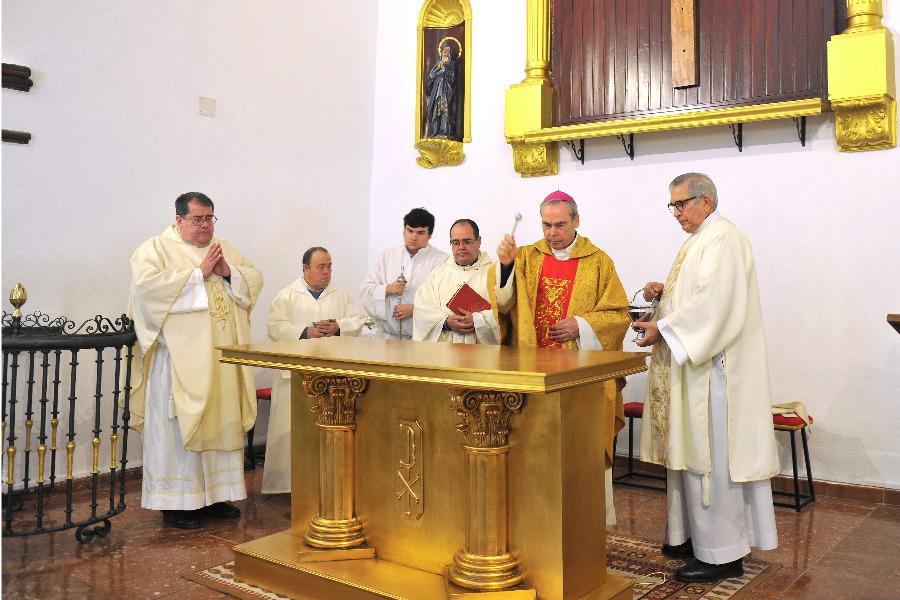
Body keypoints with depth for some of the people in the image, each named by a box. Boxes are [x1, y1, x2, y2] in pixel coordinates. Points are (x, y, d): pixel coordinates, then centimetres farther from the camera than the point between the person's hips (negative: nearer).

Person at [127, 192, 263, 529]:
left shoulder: (224, 248, 17)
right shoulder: (155, 248, 0)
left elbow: (255, 280, 13)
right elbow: (147, 284, -18)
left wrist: (229, 271, -7)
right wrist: (200, 272, -15)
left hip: (223, 357, 6)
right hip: (180, 356, -6)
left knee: (223, 422, 9)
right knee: (179, 426, -3)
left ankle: (215, 494, 20)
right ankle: (175, 502, 8)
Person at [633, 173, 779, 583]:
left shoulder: (722, 239, -13)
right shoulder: (699, 239, 18)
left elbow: (714, 304, -23)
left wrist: (664, 328, -17)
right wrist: (664, 292, 7)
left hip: (713, 367, -10)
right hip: (692, 363, 10)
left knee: (710, 456, -5)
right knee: (690, 452, 13)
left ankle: (721, 554, 4)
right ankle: (695, 535, 23)